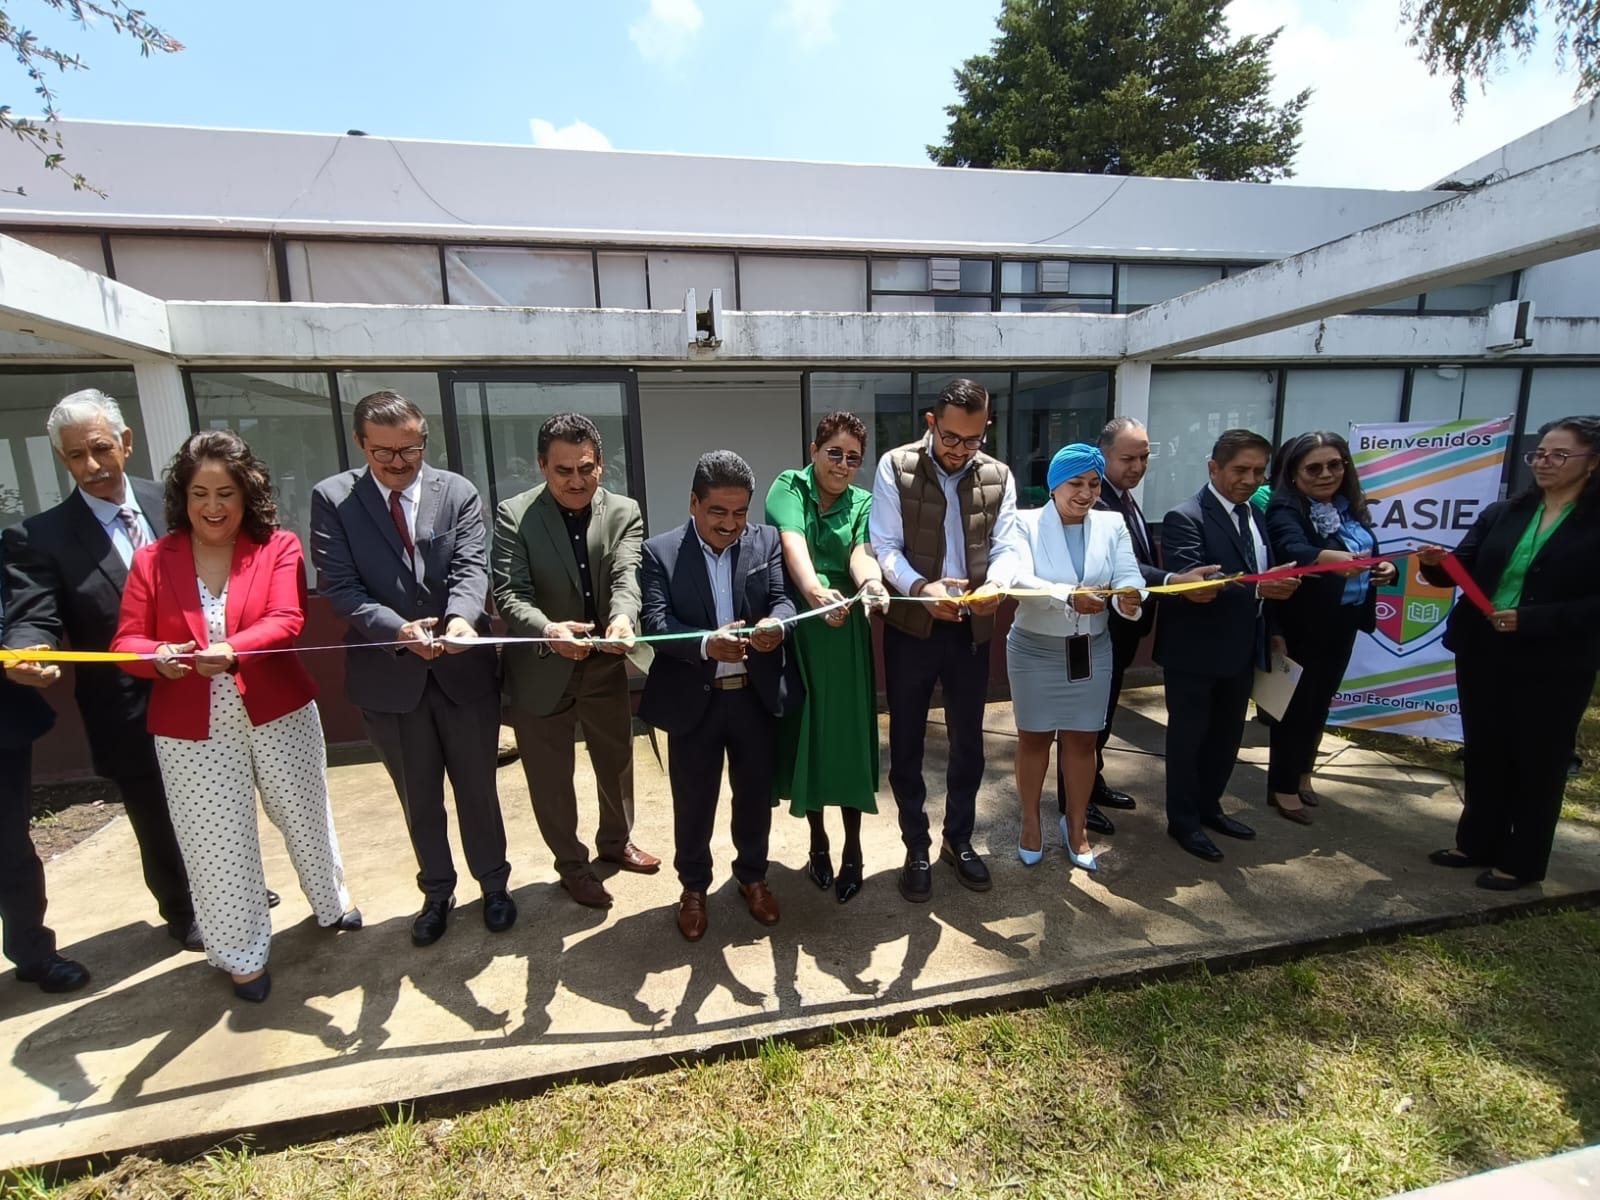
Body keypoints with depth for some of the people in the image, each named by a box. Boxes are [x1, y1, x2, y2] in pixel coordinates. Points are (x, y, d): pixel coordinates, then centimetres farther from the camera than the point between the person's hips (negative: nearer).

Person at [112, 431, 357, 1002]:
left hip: (278, 715, -1)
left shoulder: (279, 547, -5)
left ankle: (332, 901, 44)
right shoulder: (152, 559, 0)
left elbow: (286, 621, -17)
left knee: (305, 816, 17)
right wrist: (160, 655, -25)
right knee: (218, 845, 11)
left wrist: (230, 650, -34)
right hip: (192, 731, 1)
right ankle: (243, 953, 32)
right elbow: (126, 643, -2)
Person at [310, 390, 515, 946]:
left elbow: (471, 568, -12)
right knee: (419, 799, 18)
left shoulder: (458, 492, -2)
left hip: (464, 670, 0)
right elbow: (339, 585, -10)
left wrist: (461, 619, -33)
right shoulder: (332, 499, -3)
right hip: (388, 675, 1)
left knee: (478, 790, 15)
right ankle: (437, 891, 41)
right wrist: (399, 629, -26)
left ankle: (494, 883, 37)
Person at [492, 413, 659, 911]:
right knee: (551, 778, 14)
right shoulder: (513, 515, -12)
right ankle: (571, 864, 39)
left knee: (617, 762, 22)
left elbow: (626, 576, -19)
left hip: (606, 666, 3)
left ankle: (616, 840, 49)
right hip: (541, 671, -2)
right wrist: (548, 631, -40)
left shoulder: (624, 512, -5)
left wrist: (623, 617, -42)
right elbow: (510, 593, -20)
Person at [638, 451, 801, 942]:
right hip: (693, 699, -1)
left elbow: (783, 599, -8)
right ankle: (693, 886, 38)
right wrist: (705, 645, -35)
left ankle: (752, 875, 42)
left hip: (756, 694, 2)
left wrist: (776, 624, -32)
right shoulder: (660, 551, -6)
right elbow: (654, 622, -16)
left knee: (756, 794, 17)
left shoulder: (767, 542, 1)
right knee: (693, 802, 13)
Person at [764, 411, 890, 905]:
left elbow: (862, 552, -13)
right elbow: (793, 543, -20)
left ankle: (852, 847, 23)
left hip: (845, 633, 1)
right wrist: (815, 591, -39)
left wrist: (871, 583, -37)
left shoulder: (863, 503, 6)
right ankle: (817, 841, 29)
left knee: (848, 732, 5)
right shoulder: (788, 486, -1)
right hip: (795, 628, -1)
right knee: (806, 732, 9)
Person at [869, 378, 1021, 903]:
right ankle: (916, 847, 28)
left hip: (971, 629, 3)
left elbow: (1006, 548, -3)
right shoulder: (895, 466, -6)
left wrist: (996, 585, -25)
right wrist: (921, 588, -29)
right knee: (906, 744, 9)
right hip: (910, 628, -2)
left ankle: (959, 839, 36)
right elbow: (886, 547, -11)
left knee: (968, 742, 14)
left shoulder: (998, 477, 3)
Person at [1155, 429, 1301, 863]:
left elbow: (1263, 577, 17)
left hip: (1242, 649, 8)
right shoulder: (1185, 518, -17)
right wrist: (1256, 588, -35)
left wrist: (1271, 630, 13)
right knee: (1188, 737, 6)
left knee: (1227, 735, 20)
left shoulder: (1255, 516, 10)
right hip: (1195, 652, -8)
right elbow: (1191, 586, -27)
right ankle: (1182, 820, 22)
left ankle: (1208, 807, 38)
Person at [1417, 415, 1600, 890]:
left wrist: (1529, 619, -22)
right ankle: (1476, 843, 30)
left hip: (1553, 666, -4)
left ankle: (1523, 862, 24)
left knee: (1538, 764, 10)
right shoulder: (1501, 514, 7)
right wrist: (1438, 563, -20)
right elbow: (1466, 567, 1)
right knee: (1483, 754, 15)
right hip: (1482, 655, 4)